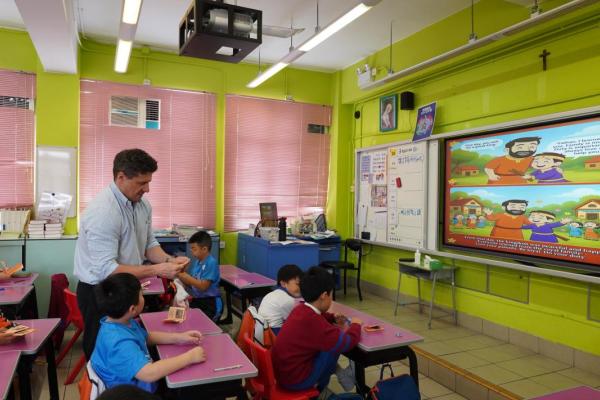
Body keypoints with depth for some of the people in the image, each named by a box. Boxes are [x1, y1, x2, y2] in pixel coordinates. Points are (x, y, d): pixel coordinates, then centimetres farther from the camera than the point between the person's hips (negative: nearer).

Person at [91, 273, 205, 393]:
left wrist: (178, 338, 3)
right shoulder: (120, 342, -33)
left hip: (139, 386, 9)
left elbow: (146, 337, 15)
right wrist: (189, 357, -31)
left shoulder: (123, 322, -2)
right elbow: (149, 374, -40)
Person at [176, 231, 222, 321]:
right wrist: (180, 274, -6)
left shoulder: (211, 263, -17)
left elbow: (203, 286, -20)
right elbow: (191, 282, 10)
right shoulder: (197, 261, 8)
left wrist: (185, 277, -20)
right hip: (197, 300, 8)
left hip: (210, 303, -8)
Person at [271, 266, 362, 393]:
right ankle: (320, 388, 13)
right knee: (336, 345, -6)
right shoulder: (313, 322, -26)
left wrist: (333, 318, 13)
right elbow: (348, 342, -20)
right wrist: (355, 324, -2)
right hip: (295, 379, -8)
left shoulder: (301, 309, 1)